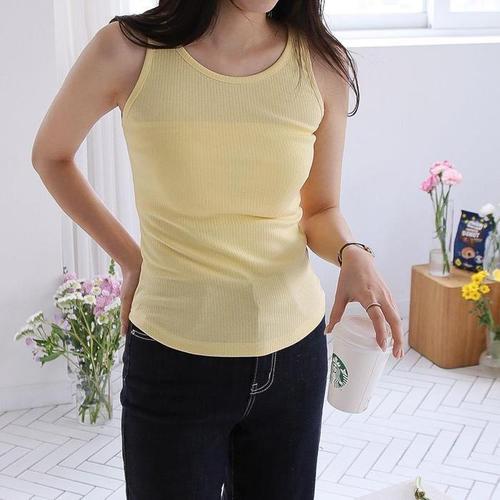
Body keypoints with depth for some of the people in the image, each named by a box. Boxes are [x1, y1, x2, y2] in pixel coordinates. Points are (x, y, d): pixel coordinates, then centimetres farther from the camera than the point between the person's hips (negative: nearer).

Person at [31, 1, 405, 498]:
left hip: (295, 352, 3)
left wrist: (353, 254, -15)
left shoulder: (322, 64, -5)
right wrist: (129, 258, 2)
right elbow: (50, 157, 7)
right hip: (172, 360, -2)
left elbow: (320, 211, 6)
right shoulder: (129, 51, -12)